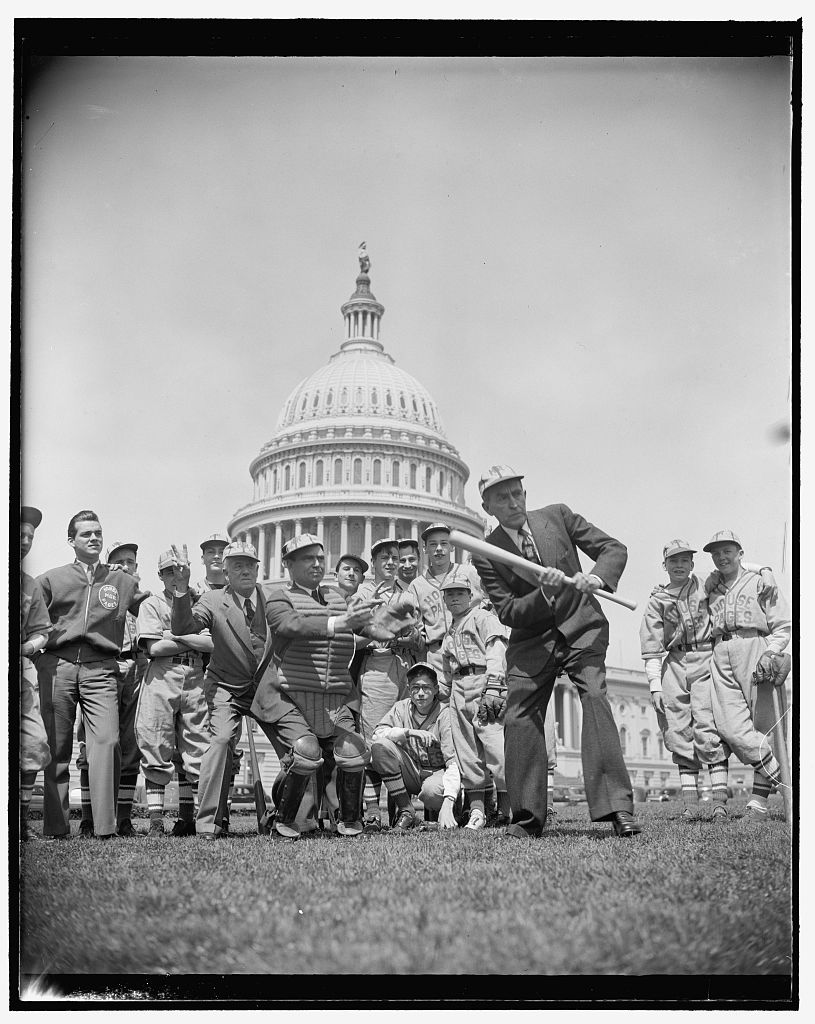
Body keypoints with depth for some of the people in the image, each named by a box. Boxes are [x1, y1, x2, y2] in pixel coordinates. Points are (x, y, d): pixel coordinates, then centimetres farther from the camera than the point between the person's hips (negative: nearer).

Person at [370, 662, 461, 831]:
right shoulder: (402, 708, 0)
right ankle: (405, 812, -13)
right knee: (380, 746, -22)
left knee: (432, 792, -40)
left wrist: (447, 805, -37)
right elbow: (377, 734, -13)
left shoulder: (445, 714, -14)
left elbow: (454, 763, -23)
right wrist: (409, 732, -28)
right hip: (410, 775, 4)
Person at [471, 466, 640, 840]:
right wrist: (545, 593, -26)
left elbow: (613, 549, 3)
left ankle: (616, 807, -27)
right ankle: (527, 816, 9)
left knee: (594, 697, -22)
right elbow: (508, 612, -7)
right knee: (519, 718, -7)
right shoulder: (487, 554, -1)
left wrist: (596, 577, -19)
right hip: (530, 643, 1)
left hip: (581, 628, -1)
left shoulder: (557, 516, 3)